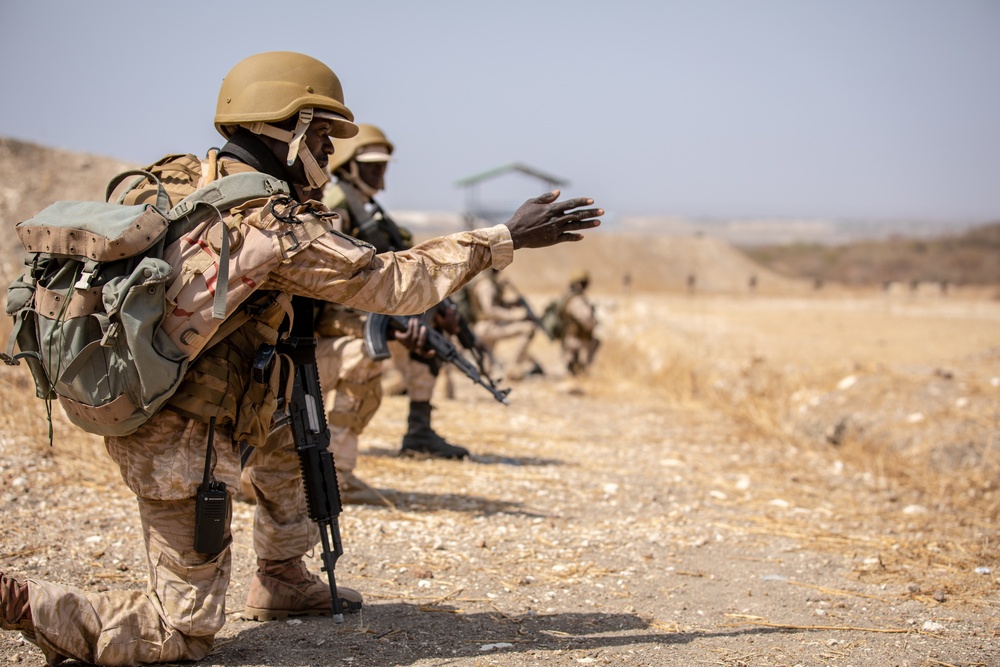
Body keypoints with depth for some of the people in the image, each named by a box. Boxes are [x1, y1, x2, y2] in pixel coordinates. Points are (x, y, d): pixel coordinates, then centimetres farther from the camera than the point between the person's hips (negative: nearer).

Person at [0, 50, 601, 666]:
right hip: (181, 444, -9)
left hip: (127, 403, 9)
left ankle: (284, 579, 33)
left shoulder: (170, 179, 3)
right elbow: (394, 284, -15)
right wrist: (506, 239, -9)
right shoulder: (276, 227, -20)